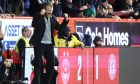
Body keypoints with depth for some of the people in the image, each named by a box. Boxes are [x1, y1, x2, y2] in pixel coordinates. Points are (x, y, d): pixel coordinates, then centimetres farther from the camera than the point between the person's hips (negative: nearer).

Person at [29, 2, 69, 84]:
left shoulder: (53, 18, 10)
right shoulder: (38, 16, -5)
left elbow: (60, 28, 11)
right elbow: (34, 25, -23)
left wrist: (66, 20, -3)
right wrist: (40, 14, -28)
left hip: (49, 44, 6)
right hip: (39, 44, -5)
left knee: (51, 63, 6)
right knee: (38, 64, -4)